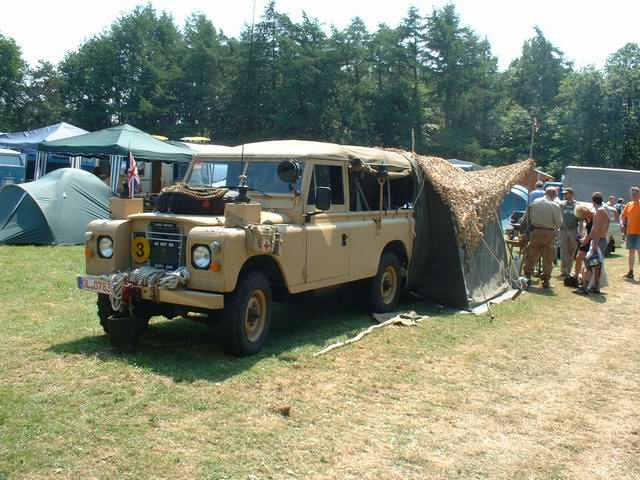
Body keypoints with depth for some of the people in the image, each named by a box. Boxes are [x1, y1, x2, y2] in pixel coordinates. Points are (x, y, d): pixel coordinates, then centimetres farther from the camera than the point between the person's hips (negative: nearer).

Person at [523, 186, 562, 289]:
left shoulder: (534, 203, 1)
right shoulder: (555, 206, -9)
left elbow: (527, 217, 6)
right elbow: (559, 223, -8)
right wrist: (555, 228, 12)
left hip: (535, 232, 3)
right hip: (549, 233, -2)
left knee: (531, 256, 12)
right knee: (548, 258, 7)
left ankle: (527, 277, 14)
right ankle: (545, 281, 10)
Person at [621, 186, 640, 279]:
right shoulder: (628, 205, 8)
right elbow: (622, 215, 17)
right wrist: (621, 223, 0)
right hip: (630, 232, 5)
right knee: (631, 252, 10)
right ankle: (630, 272, 16)